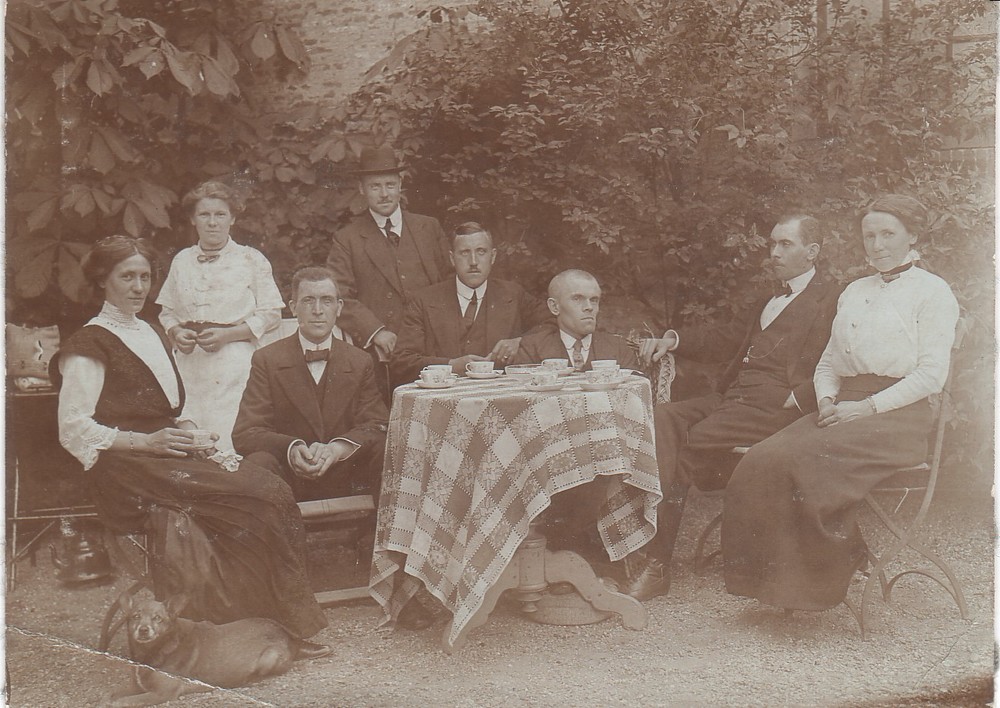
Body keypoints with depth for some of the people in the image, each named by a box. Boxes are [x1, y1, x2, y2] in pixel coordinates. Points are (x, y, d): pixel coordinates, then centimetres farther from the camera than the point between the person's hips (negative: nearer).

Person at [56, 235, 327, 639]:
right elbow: (73, 431, -6)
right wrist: (147, 442, -15)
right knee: (264, 497, -26)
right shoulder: (90, 344, 0)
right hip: (130, 474, -7)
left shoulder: (152, 335, 24)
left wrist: (188, 430, 5)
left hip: (168, 459, 7)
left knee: (269, 490, -21)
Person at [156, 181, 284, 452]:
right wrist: (176, 333, -1)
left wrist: (227, 334, -10)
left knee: (227, 444, -12)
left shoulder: (251, 260, 3)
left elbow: (271, 313, 1)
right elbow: (167, 311, 21)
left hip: (234, 362, -3)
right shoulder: (181, 261, 14)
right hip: (188, 363, 3)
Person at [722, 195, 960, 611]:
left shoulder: (932, 292, 4)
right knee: (761, 461, -24)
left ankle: (819, 578, -19)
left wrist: (866, 407, -15)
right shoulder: (854, 291, 24)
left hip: (897, 417, -6)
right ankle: (771, 576, -21)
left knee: (802, 460, -33)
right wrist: (827, 401, 1)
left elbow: (931, 374, -6)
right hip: (844, 411, 6)